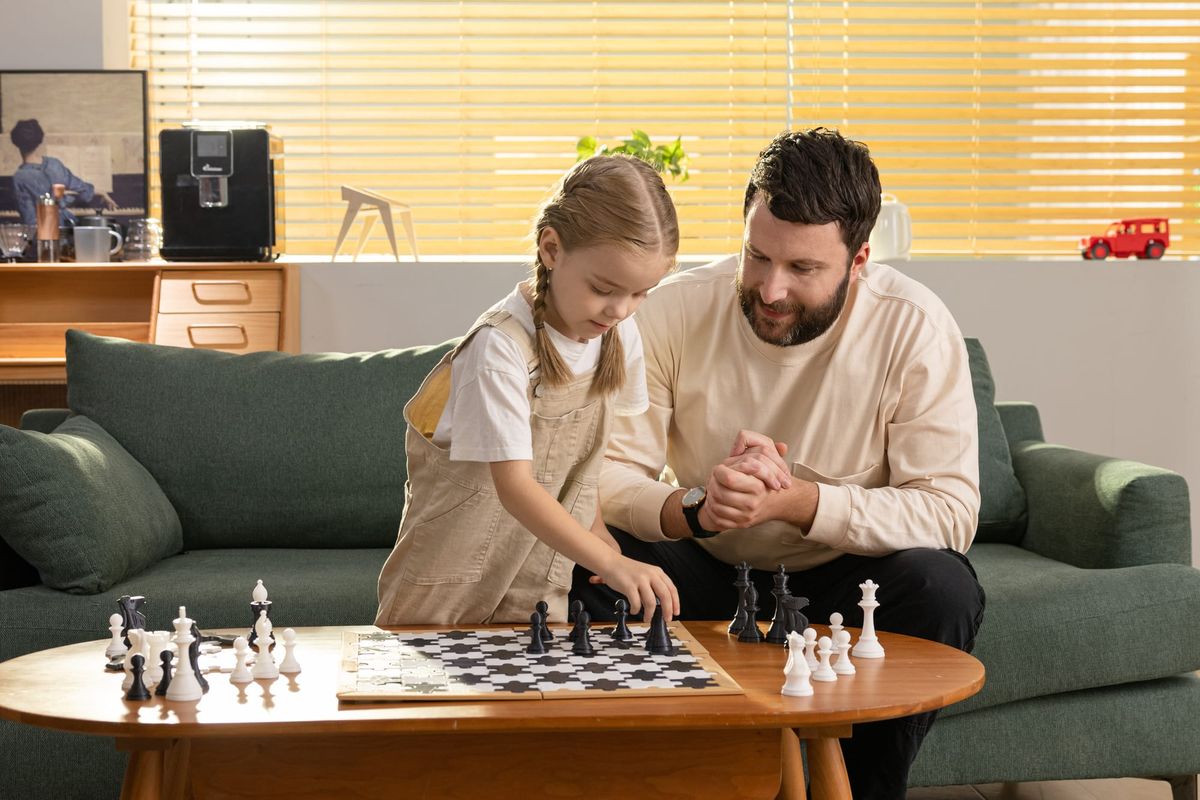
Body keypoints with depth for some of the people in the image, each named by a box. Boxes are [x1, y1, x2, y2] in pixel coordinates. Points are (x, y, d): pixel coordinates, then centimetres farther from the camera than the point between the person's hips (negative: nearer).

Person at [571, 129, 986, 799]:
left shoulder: (915, 328, -18)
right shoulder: (675, 311, -14)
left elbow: (951, 510, -23)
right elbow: (606, 476, -15)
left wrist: (796, 499, -35)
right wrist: (695, 508, -37)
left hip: (845, 571, 0)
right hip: (706, 569, 1)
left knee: (942, 587, -32)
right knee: (584, 569, -27)